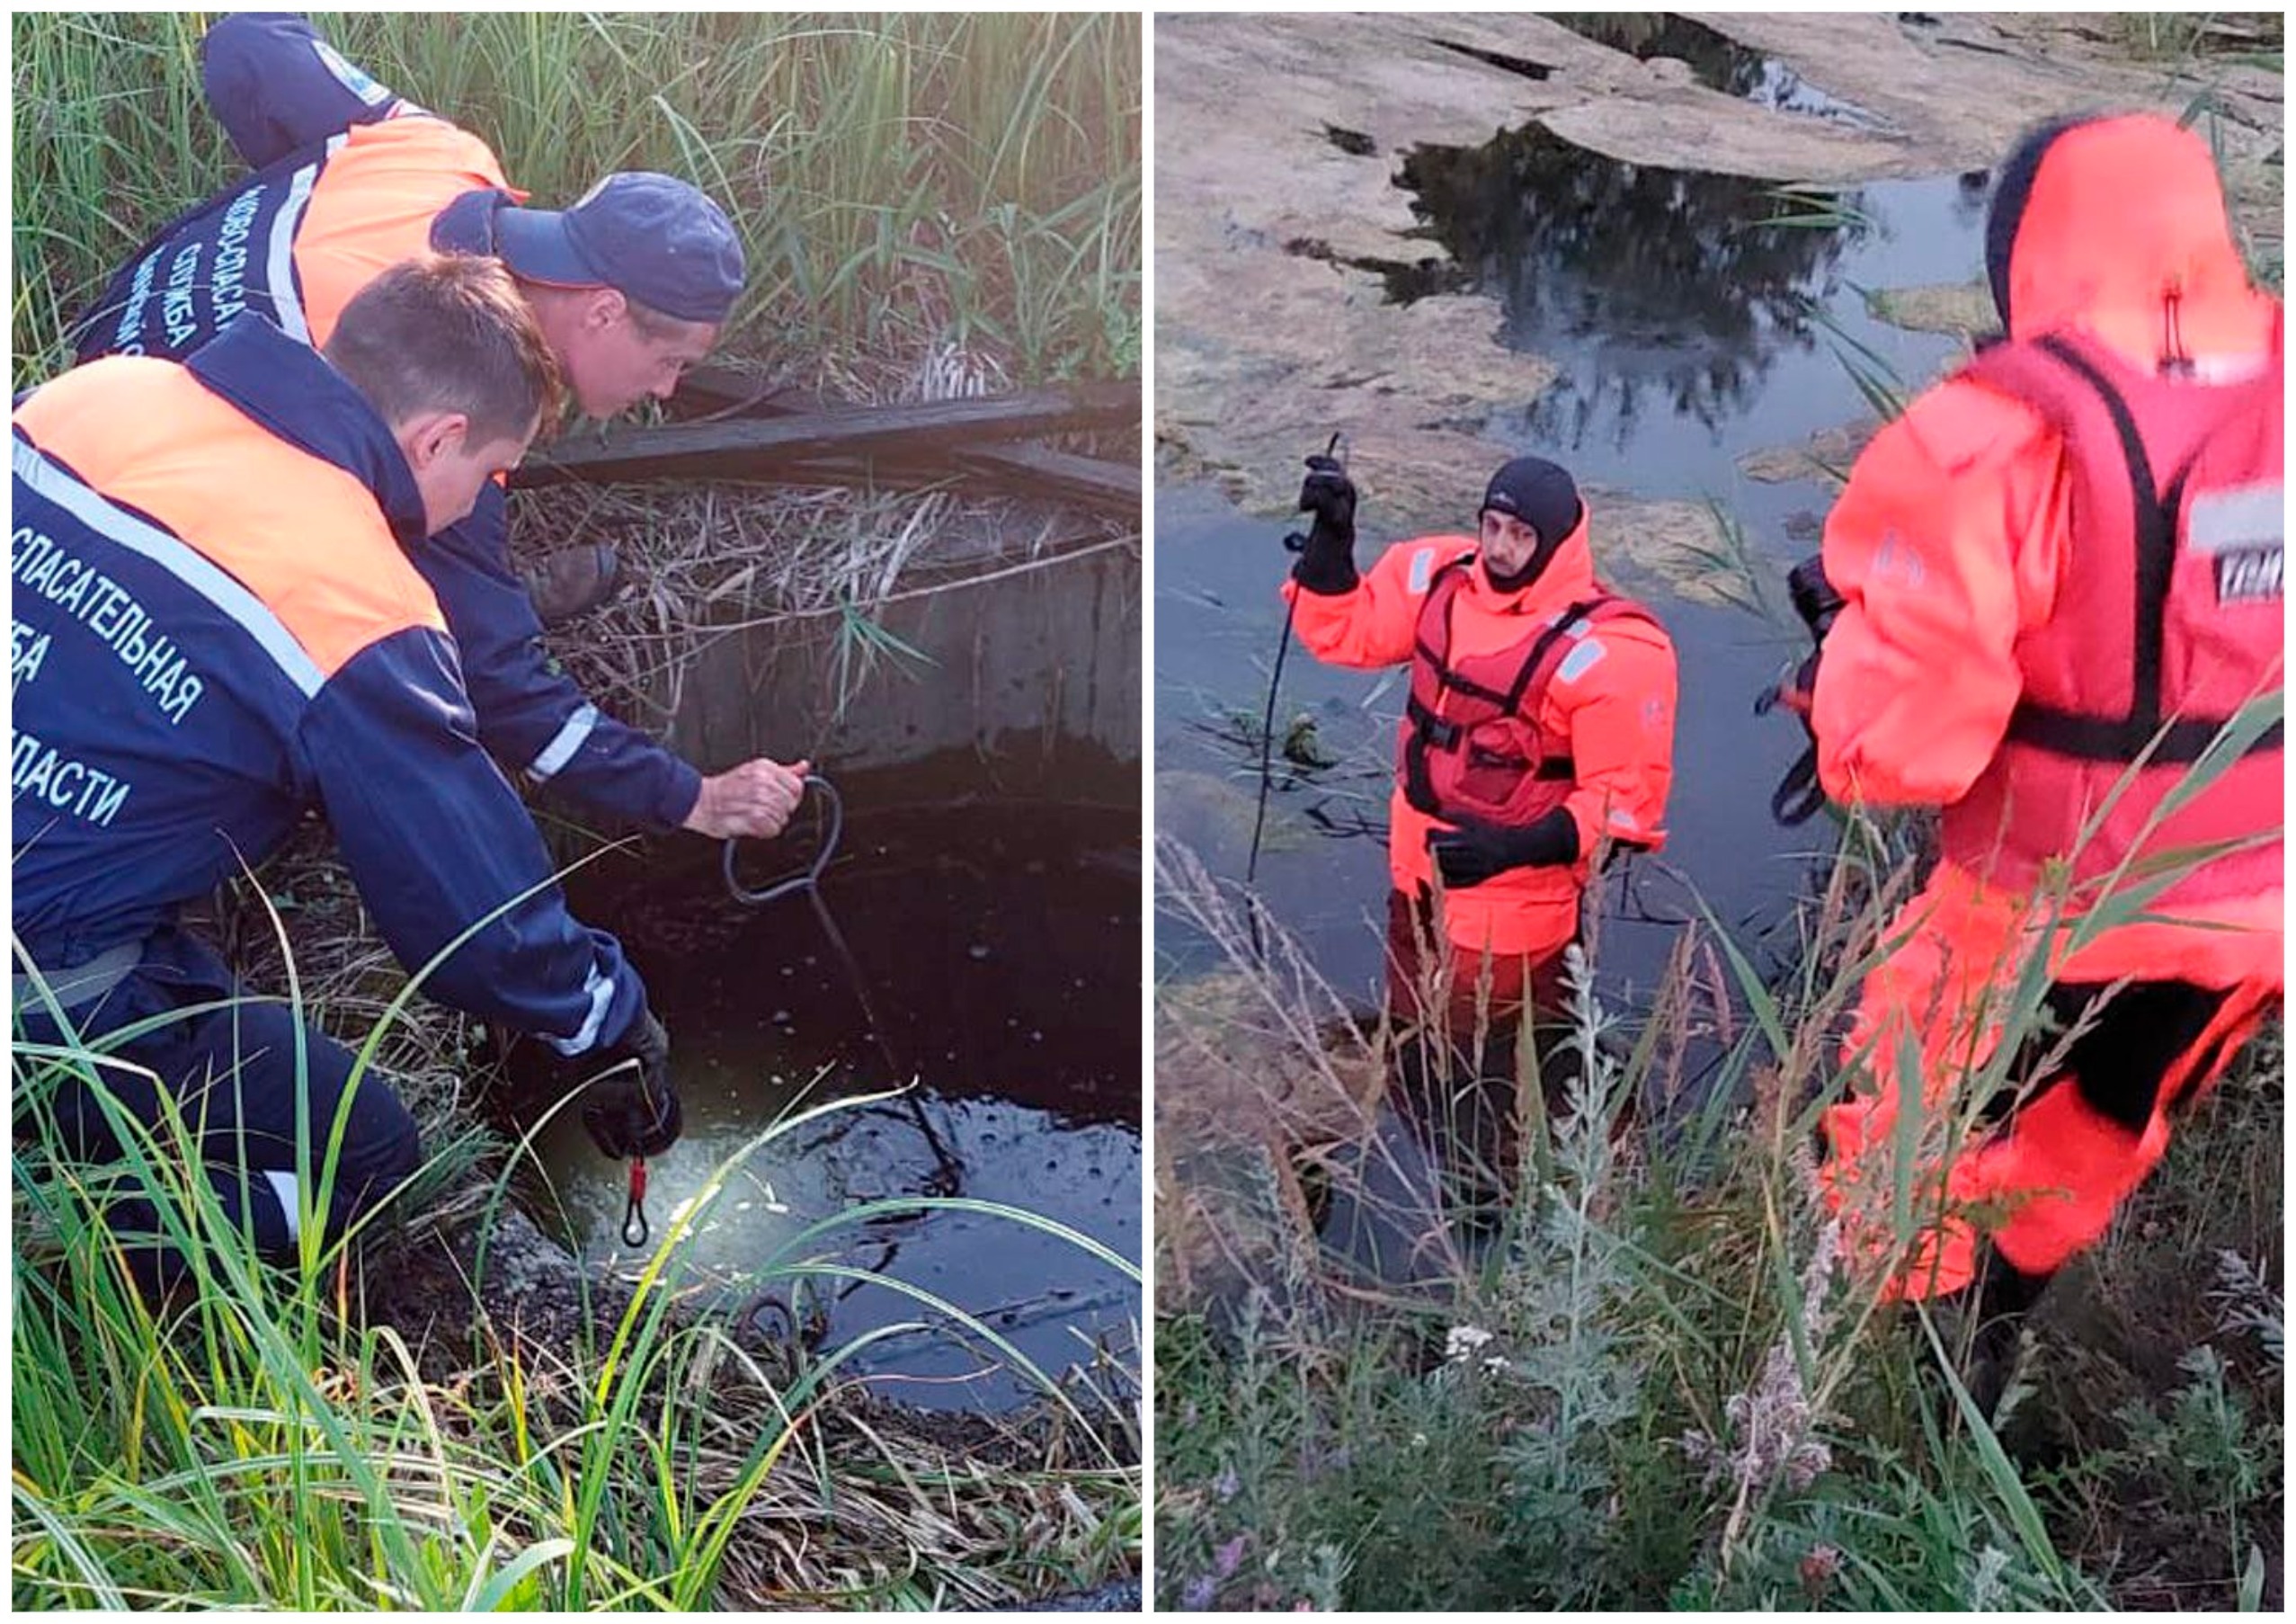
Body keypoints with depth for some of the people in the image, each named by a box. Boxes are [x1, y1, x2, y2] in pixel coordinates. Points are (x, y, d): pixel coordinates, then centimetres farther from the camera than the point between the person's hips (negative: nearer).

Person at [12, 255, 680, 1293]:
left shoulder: (97, 393, -2)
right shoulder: (360, 618, -20)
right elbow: (479, 908, -12)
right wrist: (615, 1028, 6)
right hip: (37, 991, -7)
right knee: (360, 1156, 9)